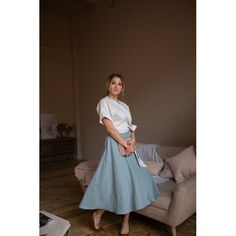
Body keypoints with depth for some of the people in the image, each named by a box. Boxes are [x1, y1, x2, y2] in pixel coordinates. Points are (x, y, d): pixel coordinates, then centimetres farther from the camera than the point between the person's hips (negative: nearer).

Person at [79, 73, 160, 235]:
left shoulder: (124, 105, 16)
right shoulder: (104, 102, -6)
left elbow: (131, 127, 12)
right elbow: (109, 127, -14)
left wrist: (132, 140, -7)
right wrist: (124, 144, -15)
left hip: (129, 143, 7)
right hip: (115, 144, -7)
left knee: (132, 178, 6)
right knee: (118, 180, -5)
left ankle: (126, 221, 20)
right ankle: (97, 214, 18)